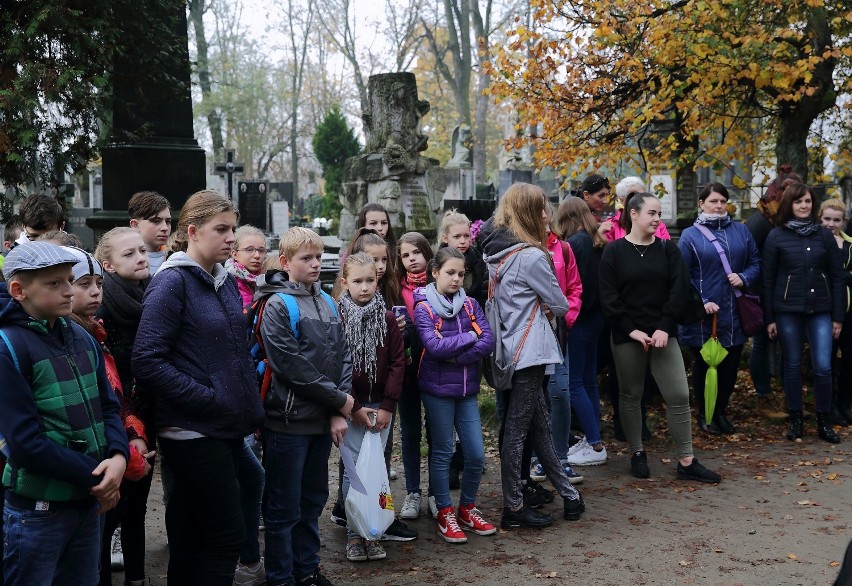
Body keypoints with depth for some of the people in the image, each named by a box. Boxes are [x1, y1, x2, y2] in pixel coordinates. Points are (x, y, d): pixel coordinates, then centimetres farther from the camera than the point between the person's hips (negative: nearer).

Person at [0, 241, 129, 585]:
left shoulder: (81, 337, 7)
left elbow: (107, 406, 7)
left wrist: (118, 456, -12)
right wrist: (93, 477, -17)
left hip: (90, 500, 7)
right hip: (37, 507, -6)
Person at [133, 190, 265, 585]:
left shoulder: (226, 282, 12)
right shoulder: (172, 281, -11)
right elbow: (147, 362, -19)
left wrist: (251, 407, 11)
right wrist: (208, 399, -17)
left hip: (229, 429, 7)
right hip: (193, 431, -7)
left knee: (191, 534, 15)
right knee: (227, 535, -5)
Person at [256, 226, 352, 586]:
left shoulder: (327, 303, 10)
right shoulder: (278, 305, -10)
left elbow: (343, 356, 7)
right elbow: (292, 366, -16)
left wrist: (340, 411, -4)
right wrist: (339, 400, -11)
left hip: (324, 420, 6)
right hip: (289, 421, -6)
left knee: (313, 501, 16)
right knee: (285, 508, 4)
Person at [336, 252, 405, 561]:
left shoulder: (387, 318, 2)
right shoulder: (337, 318, -5)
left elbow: (397, 362, 0)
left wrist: (387, 406, -6)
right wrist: (354, 408, -10)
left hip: (381, 405, 2)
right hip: (350, 407, -2)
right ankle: (354, 534, 10)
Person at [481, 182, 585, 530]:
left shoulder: (493, 253, 8)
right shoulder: (531, 256, -16)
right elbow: (560, 305, -8)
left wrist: (536, 307, 3)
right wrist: (547, 309, 11)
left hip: (508, 349, 9)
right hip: (528, 350, -9)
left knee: (540, 425, 14)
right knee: (517, 430, -1)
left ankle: (568, 494, 25)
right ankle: (513, 509, 8)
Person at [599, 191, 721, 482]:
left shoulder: (668, 249, 6)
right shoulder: (614, 251, -1)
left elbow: (680, 290, -1)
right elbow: (608, 297, -6)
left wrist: (664, 327, -12)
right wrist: (631, 329, -14)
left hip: (663, 334, 2)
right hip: (627, 336, -2)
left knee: (679, 395, -3)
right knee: (630, 395, 8)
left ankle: (686, 462, 4)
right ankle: (637, 454, 23)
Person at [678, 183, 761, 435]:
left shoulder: (740, 231, 9)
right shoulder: (690, 235, -2)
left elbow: (755, 262, 12)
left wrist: (744, 278, -9)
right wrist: (700, 303, -14)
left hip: (734, 314, 3)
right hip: (703, 316, -3)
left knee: (730, 365, 10)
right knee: (704, 365, 8)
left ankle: (721, 412, 28)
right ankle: (704, 414, 24)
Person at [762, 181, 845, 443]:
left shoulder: (824, 234, 6)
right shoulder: (776, 236, 1)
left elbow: (836, 276, 7)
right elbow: (768, 279, 2)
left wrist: (838, 316, 2)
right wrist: (769, 318, -1)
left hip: (820, 310, 1)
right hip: (788, 311, -1)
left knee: (823, 366, -5)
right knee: (792, 365, 6)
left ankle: (824, 422, 9)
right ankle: (795, 420, 19)